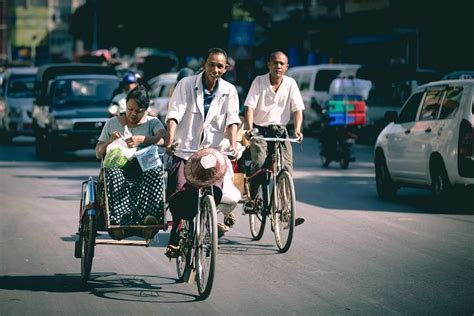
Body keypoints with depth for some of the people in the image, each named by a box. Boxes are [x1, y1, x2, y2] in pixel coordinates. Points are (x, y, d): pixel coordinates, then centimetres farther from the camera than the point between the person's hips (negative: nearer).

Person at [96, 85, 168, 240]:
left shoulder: (152, 122, 15)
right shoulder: (113, 123, 20)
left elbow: (164, 139, -7)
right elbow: (98, 153, 18)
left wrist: (142, 139, -23)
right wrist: (110, 142, -4)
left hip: (145, 167, -1)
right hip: (119, 167, 1)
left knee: (155, 173, -37)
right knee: (112, 174, -36)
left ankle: (147, 218, -53)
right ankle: (120, 221, -52)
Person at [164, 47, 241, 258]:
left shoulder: (229, 91, 4)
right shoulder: (186, 84, -3)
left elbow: (232, 120, -4)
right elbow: (174, 114, -11)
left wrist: (233, 145, -20)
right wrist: (170, 140, -27)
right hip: (184, 150, -1)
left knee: (215, 191, -18)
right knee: (178, 193, -17)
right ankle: (176, 238, 4)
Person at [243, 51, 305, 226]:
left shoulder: (290, 83, 3)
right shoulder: (259, 81, -3)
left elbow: (297, 109, -1)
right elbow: (250, 106, -10)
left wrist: (297, 129, -18)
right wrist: (249, 127, -26)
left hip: (280, 130, 2)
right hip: (259, 129, -2)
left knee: (287, 167, -13)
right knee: (259, 163, -24)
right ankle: (252, 200, -4)